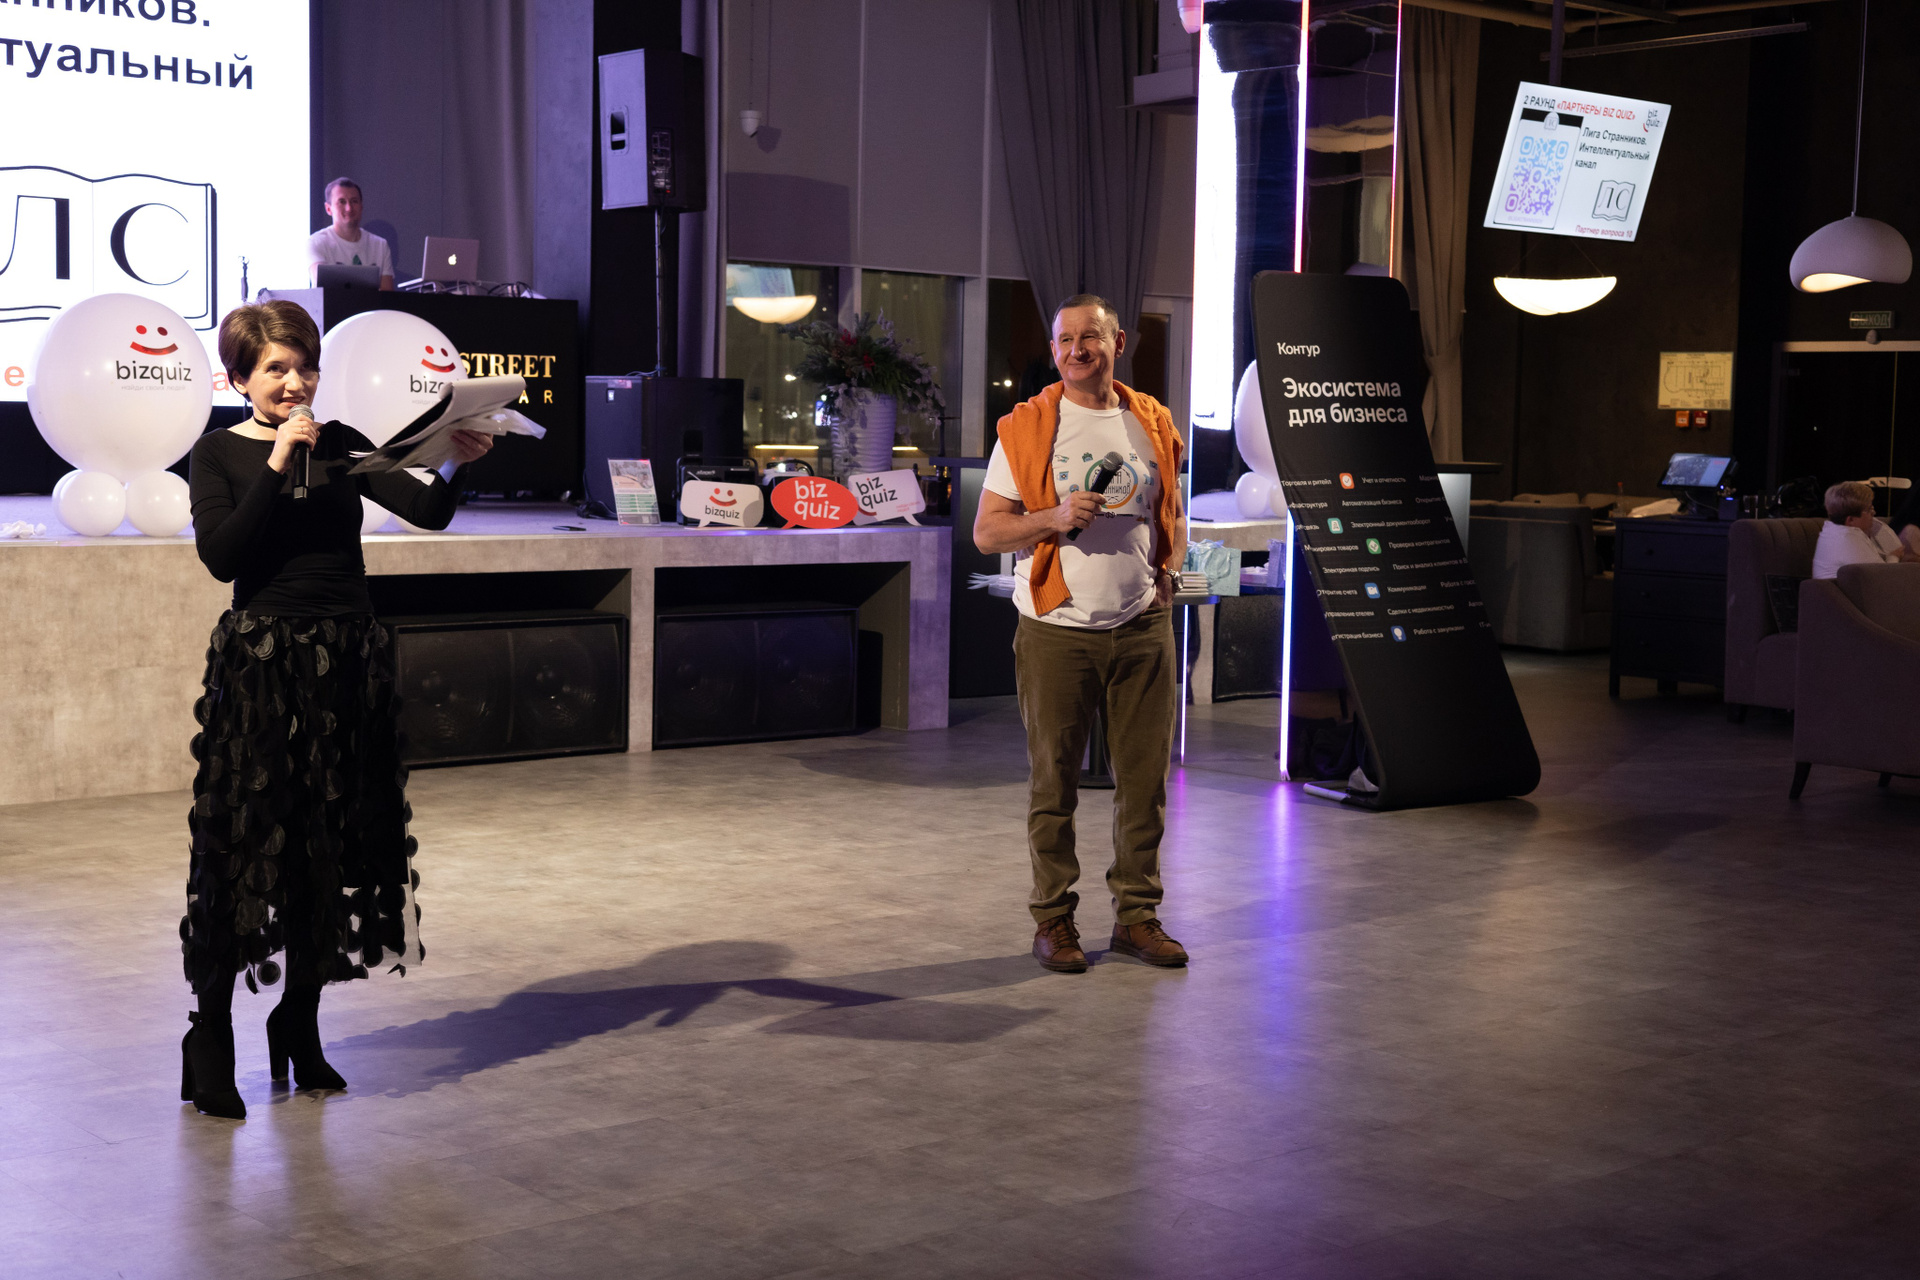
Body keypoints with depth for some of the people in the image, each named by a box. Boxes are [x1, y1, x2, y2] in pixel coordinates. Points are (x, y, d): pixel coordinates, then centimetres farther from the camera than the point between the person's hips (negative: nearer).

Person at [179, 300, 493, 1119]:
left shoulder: (340, 445, 9)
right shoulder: (219, 454, 0)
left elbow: (427, 513, 0)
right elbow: (221, 557, -14)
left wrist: (457, 464, -19)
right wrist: (278, 466, -17)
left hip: (346, 664, 4)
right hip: (260, 665, -4)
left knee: (333, 849, 8)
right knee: (243, 844, -2)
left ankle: (300, 1024, 22)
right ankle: (210, 1036, 7)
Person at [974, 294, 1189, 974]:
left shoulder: (1153, 424, 11)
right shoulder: (1027, 429, 0)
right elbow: (986, 531, -2)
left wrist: (1167, 570, 4)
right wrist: (1054, 518, -17)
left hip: (1142, 628, 3)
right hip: (1058, 631, -3)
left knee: (1146, 777, 5)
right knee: (1054, 781, 2)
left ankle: (1137, 913, 16)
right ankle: (1053, 918, 13)